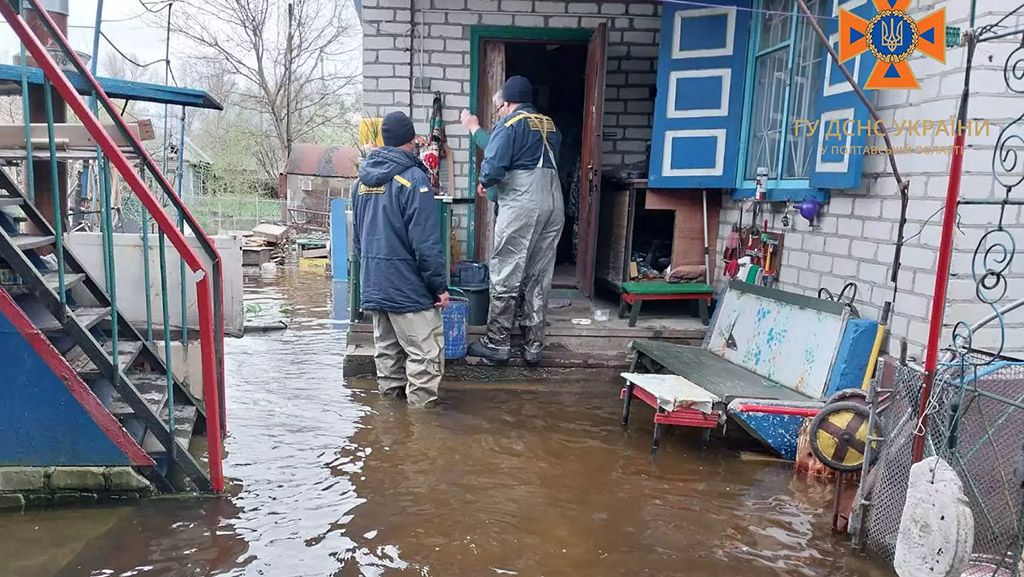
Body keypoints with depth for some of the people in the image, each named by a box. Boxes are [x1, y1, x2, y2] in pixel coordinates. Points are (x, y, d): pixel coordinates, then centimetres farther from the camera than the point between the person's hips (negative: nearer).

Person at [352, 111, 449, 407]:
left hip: (372, 284, 8)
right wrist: (440, 286, -11)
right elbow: (426, 242, -18)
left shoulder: (361, 180, 10)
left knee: (387, 349, 18)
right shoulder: (413, 178, -15)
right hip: (408, 286, -8)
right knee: (426, 352, -1)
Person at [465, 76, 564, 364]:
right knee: (540, 277, 10)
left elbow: (494, 165, -12)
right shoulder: (549, 125, 16)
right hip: (553, 201, 7)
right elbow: (551, 162, 14)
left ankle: (497, 342, 8)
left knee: (505, 275, 1)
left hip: (521, 203, -6)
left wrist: (484, 183, 8)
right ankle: (533, 345, 16)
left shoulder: (509, 123, -2)